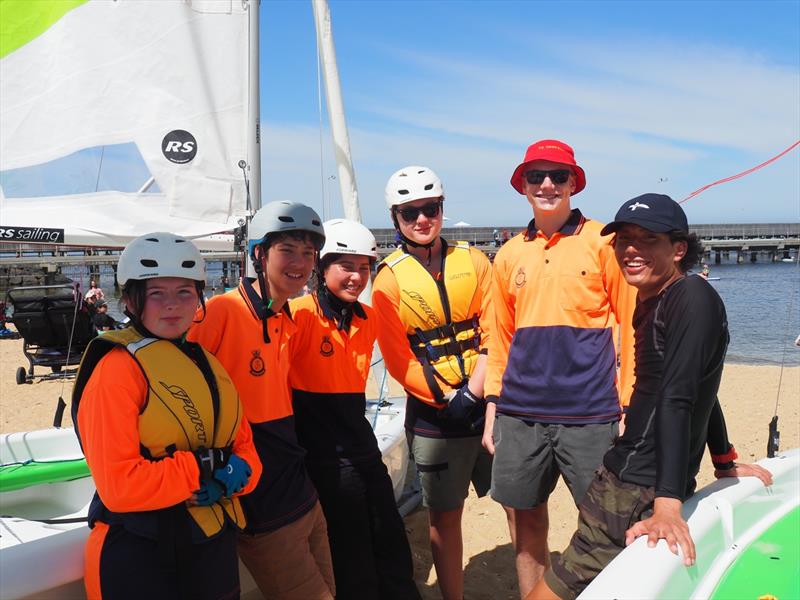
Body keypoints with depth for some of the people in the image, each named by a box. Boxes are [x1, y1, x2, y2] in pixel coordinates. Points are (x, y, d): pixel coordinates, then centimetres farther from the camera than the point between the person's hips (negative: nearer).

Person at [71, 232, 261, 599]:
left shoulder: (205, 363, 8)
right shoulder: (117, 367, -15)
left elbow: (243, 442, 9)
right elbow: (118, 486, -21)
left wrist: (240, 472, -12)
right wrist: (203, 469, -17)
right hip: (140, 556, -7)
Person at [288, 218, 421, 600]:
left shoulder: (367, 318, 6)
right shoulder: (302, 314, -15)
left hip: (362, 443, 7)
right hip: (324, 454, -6)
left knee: (393, 548, 16)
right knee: (354, 557, 5)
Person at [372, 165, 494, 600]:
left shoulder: (472, 260, 4)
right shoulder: (389, 279, -2)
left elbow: (495, 332, -2)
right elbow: (398, 360, -7)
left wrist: (473, 392, -14)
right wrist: (448, 398, -16)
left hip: (490, 402, 2)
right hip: (433, 415, -1)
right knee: (444, 516, 10)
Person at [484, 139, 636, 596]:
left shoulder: (603, 242, 0)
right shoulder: (509, 254, 11)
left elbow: (632, 327, 0)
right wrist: (493, 409, 11)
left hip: (589, 416, -3)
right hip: (519, 415, 4)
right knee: (525, 524, 12)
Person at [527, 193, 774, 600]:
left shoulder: (692, 298, -14)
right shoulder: (650, 304, 14)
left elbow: (677, 400, -23)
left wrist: (668, 505, -27)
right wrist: (725, 462, 30)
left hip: (641, 494, -9)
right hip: (622, 479, 9)